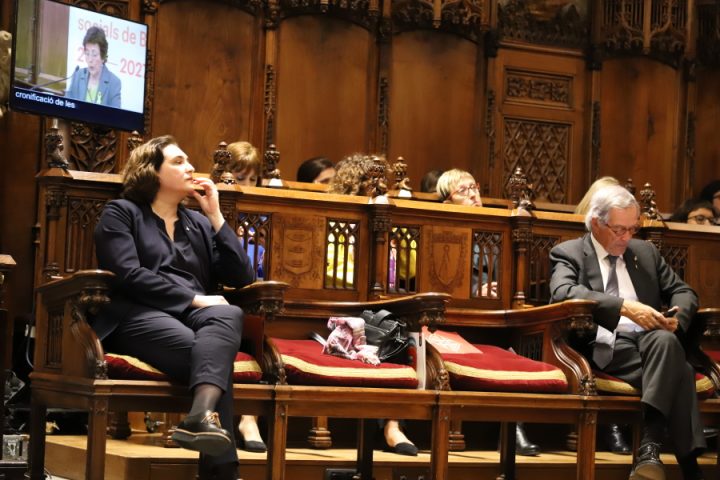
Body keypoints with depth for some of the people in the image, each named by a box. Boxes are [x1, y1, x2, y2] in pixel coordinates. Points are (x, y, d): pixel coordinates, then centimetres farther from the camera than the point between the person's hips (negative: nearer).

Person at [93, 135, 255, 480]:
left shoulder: (199, 223, 27)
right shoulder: (121, 212, 12)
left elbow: (243, 279, 16)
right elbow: (128, 276, -6)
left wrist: (216, 216, 13)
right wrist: (194, 299, -12)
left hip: (191, 318, 4)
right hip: (138, 316, -4)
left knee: (230, 315, -36)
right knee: (211, 354, -36)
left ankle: (202, 417, -58)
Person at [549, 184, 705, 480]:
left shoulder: (646, 252, 22)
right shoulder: (568, 253, 5)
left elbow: (684, 292, 22)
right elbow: (563, 292, -16)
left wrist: (677, 317, -5)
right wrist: (624, 306, -28)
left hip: (649, 342, 4)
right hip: (605, 349, -4)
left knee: (667, 340, -35)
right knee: (677, 371, -31)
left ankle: (648, 447, -40)